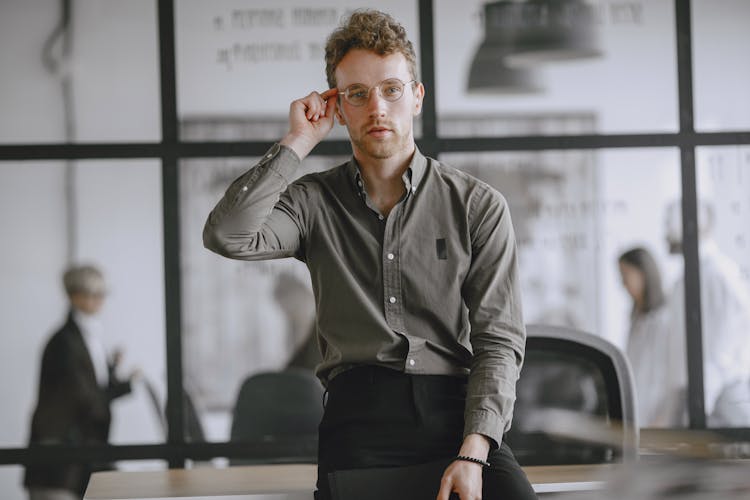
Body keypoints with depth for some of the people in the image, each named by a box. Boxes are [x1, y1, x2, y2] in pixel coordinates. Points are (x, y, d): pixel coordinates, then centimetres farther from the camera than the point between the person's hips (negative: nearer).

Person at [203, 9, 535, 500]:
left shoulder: (478, 206, 10)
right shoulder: (315, 202, 13)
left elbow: (498, 340, 4)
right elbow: (227, 235, -6)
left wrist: (473, 452, -11)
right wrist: (297, 143, 2)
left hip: (455, 409, 0)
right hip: (359, 411, 0)